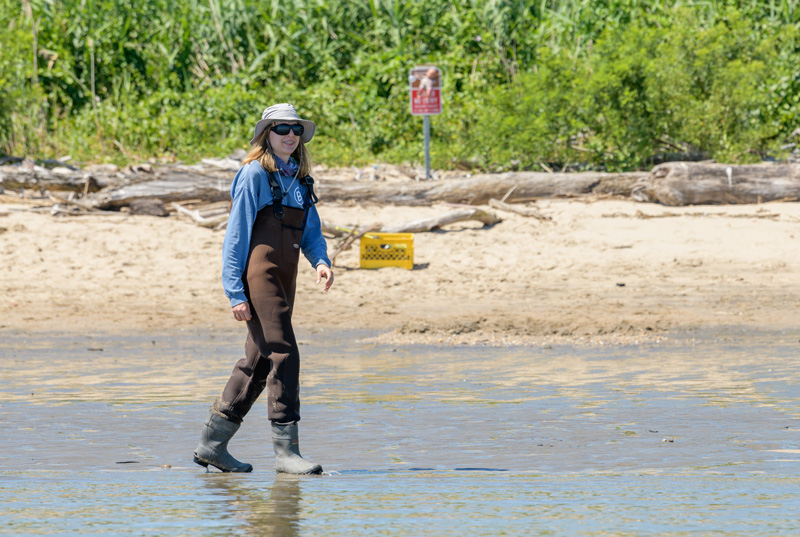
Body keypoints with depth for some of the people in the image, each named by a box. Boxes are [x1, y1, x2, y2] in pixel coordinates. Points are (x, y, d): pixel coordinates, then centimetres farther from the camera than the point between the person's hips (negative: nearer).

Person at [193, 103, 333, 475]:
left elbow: (310, 231, 17)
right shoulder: (254, 175, -6)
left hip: (283, 281, 8)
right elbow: (236, 234, -8)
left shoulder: (299, 180, 17)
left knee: (259, 362, 10)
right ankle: (285, 450, -13)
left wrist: (320, 261, -6)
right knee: (283, 356, -14)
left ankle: (212, 445, 17)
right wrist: (236, 292, -13)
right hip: (259, 274, -8)